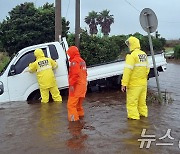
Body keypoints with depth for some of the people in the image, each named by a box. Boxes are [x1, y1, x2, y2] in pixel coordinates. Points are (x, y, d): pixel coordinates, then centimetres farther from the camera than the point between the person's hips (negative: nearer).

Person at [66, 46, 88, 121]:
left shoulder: (74, 61, -14)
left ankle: (74, 119, -12)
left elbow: (75, 74, -25)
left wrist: (71, 85, -25)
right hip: (82, 85, 10)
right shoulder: (82, 61, 16)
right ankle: (80, 114, 34)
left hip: (76, 86, -10)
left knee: (71, 104, -9)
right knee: (78, 103, 23)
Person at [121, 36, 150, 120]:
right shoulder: (144, 55, 7)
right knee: (142, 101, 19)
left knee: (132, 102, 1)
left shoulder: (132, 55, -17)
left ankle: (134, 117, 4)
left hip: (134, 84, -8)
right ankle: (143, 114, 30)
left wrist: (124, 84, -18)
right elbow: (147, 68, 14)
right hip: (143, 83, 8)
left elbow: (127, 71, -20)